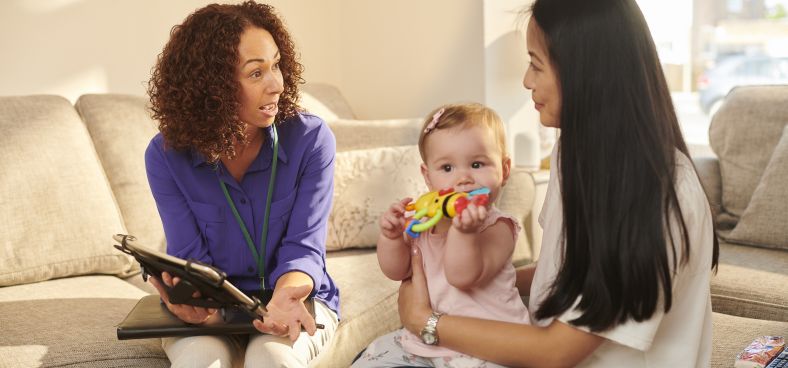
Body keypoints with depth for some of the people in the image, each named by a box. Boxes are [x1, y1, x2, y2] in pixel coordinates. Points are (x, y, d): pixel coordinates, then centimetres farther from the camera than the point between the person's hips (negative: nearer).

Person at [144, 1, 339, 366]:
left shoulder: (311, 138, -15)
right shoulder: (167, 155, -11)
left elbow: (303, 248, -16)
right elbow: (192, 258, -11)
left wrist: (285, 297, -39)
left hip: (297, 297, 0)